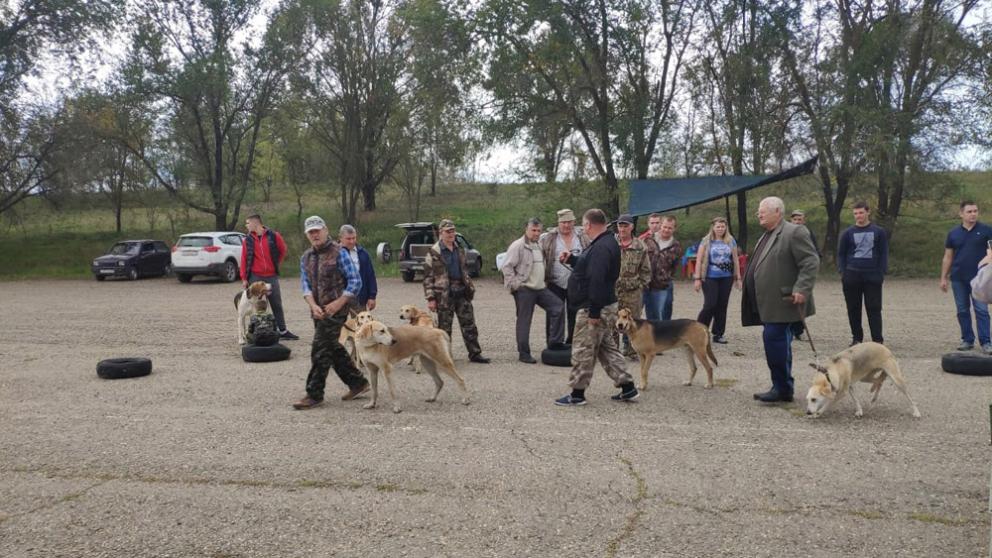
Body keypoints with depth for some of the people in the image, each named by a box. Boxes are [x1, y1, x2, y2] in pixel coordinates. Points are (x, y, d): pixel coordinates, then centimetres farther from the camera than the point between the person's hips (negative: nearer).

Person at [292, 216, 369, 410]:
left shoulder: (338, 253, -9)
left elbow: (355, 281, -10)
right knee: (333, 348, 13)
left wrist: (338, 303, -17)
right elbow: (305, 284, 7)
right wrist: (313, 305, -10)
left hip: (335, 309, -7)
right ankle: (357, 383, 27)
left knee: (320, 350, -7)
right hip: (318, 311, 7)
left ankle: (314, 395, 1)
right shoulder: (306, 257, 11)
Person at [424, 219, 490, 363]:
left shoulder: (459, 249, 12)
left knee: (469, 324, 6)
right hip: (444, 294, -5)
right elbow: (428, 277, -8)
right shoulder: (434, 252, -8)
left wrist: (470, 287, 18)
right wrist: (430, 298, -13)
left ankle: (475, 353, 13)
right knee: (444, 327, 3)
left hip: (462, 292, 6)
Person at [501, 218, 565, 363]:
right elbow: (507, 267, -14)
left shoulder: (539, 246, 16)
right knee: (524, 321, -1)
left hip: (540, 288, 8)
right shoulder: (517, 246, -10)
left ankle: (555, 342, 6)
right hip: (524, 290, -8)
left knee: (558, 306, -2)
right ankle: (524, 354, 7)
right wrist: (515, 284, -16)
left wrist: (544, 281, 19)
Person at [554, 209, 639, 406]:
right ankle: (628, 388, 21)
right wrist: (571, 259, 15)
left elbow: (597, 281, -28)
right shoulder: (606, 243, 13)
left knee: (583, 352, 0)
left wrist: (594, 312, -27)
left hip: (593, 309, -11)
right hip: (605, 307, 11)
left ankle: (577, 394, 9)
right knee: (607, 348, 17)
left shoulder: (601, 248, -22)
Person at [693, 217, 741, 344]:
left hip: (726, 278, 4)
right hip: (710, 278, -3)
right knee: (710, 305, -9)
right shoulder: (706, 241, -1)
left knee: (722, 305, 6)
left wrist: (738, 278, 9)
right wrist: (697, 278, -8)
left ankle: (718, 334, 14)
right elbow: (699, 260, -3)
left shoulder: (731, 241, 8)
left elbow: (736, 260, 12)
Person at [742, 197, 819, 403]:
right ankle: (784, 388, 20)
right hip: (768, 304, 9)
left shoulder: (794, 233, -10)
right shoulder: (766, 236, 19)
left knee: (774, 339, -11)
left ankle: (781, 388, -2)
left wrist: (801, 290, -21)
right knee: (779, 342, 13)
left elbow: (811, 262, -15)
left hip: (782, 301, -9)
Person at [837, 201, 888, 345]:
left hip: (873, 276, -1)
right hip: (852, 275, 1)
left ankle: (877, 339, -1)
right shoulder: (848, 233, 7)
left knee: (874, 308, -3)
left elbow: (884, 254, 6)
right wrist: (842, 272, 0)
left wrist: (882, 272, -2)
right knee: (853, 309, 5)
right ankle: (856, 338, 15)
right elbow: (841, 254, 10)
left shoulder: (879, 232, 6)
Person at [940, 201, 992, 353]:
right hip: (958, 278, 3)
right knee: (962, 310, 8)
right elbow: (947, 257, 10)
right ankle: (967, 340, 17)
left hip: (978, 278, -3)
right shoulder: (954, 233, 7)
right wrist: (943, 278, 7)